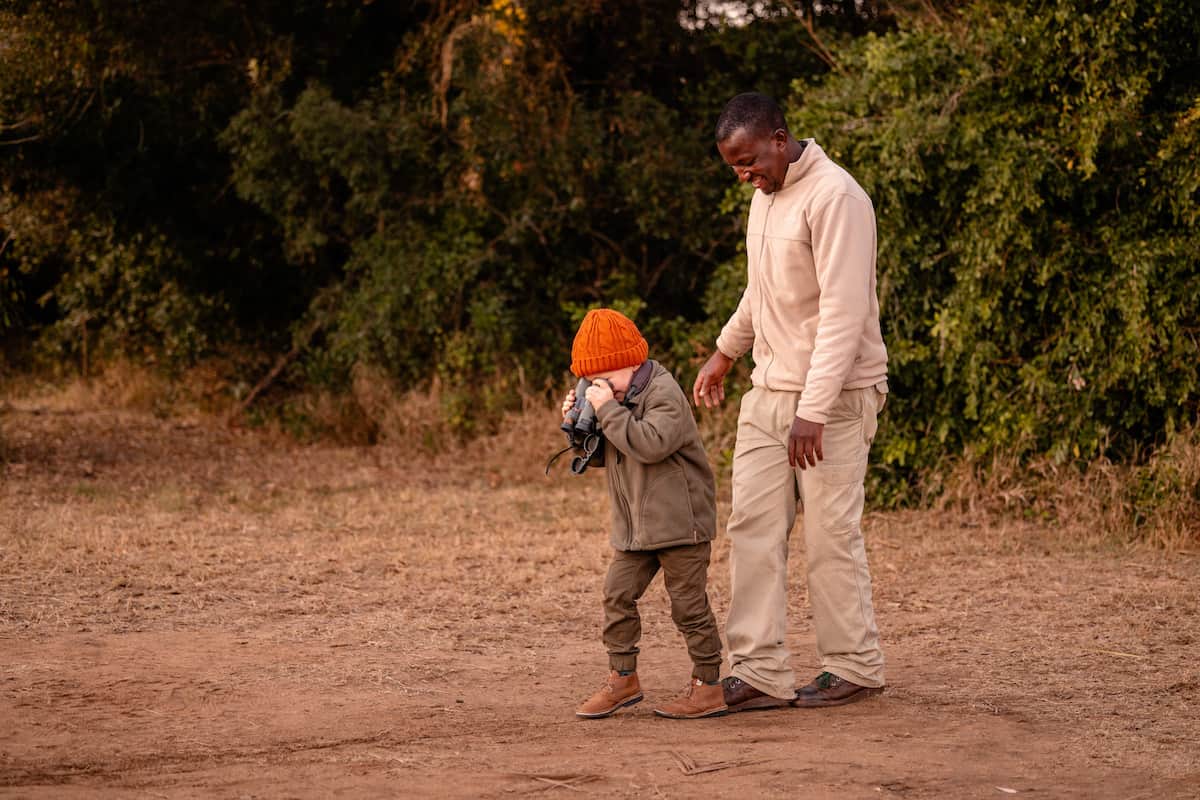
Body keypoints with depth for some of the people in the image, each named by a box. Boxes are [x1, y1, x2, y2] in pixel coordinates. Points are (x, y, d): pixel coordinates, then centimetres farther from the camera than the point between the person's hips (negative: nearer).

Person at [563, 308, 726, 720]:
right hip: (635, 525, 9)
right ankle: (622, 678, 13)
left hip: (679, 520, -9)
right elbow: (600, 454, 20)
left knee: (688, 602, -3)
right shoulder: (620, 396, 12)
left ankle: (708, 685, 6)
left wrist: (608, 409, -28)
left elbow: (651, 443, -32)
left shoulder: (664, 394, -16)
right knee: (617, 594, 4)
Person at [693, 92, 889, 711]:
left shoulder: (834, 197, -18)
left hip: (834, 396, -8)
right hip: (768, 390, 8)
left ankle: (854, 667, 11)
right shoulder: (765, 195, 11)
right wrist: (725, 351, 31)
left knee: (831, 534, -3)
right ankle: (760, 672, 3)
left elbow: (843, 313, -23)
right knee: (753, 527, 1)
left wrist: (813, 410, -27)